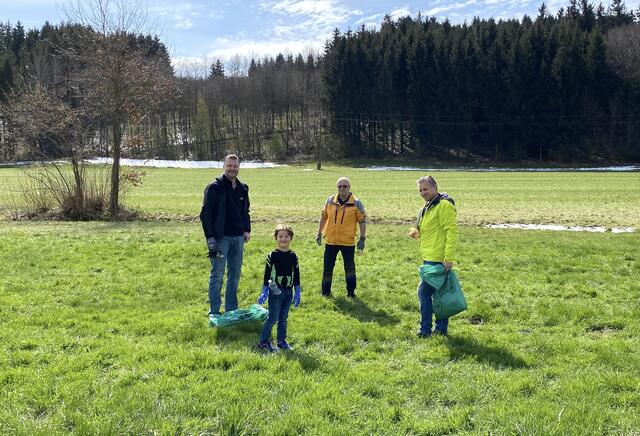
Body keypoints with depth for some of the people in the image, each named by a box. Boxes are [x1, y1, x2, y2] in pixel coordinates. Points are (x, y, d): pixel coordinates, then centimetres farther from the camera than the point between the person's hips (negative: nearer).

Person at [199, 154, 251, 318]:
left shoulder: (243, 188, 12)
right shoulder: (215, 187, -8)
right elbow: (206, 213, -10)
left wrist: (247, 230, 7)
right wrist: (210, 237, -16)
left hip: (238, 237, 6)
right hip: (221, 237, -6)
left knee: (235, 274, 11)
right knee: (217, 275, -3)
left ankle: (231, 310, 21)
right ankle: (214, 312, 5)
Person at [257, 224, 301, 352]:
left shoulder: (293, 256, 4)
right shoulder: (272, 256, -7)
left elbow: (296, 275, 10)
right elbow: (267, 274, -5)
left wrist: (297, 293, 9)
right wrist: (264, 292, -7)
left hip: (288, 291, 4)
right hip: (275, 291, -4)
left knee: (283, 318, 12)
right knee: (273, 317, -4)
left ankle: (281, 341, 23)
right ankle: (263, 342, 5)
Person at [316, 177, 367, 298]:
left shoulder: (356, 203, -6)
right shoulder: (330, 201, 2)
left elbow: (362, 221, -3)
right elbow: (323, 217, 12)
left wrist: (362, 239, -6)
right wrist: (319, 233, 11)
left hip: (348, 242, -2)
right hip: (331, 241, 2)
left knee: (350, 267, 6)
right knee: (328, 266, 9)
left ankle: (351, 291, 19)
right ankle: (326, 291, 22)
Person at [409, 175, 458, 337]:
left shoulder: (444, 205, -14)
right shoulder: (429, 207, 17)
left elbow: (452, 231, -20)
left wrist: (449, 258, -23)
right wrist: (416, 233, 8)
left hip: (437, 259, -10)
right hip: (429, 257, 10)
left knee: (424, 291, -7)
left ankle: (425, 330, 0)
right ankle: (441, 329, 20)